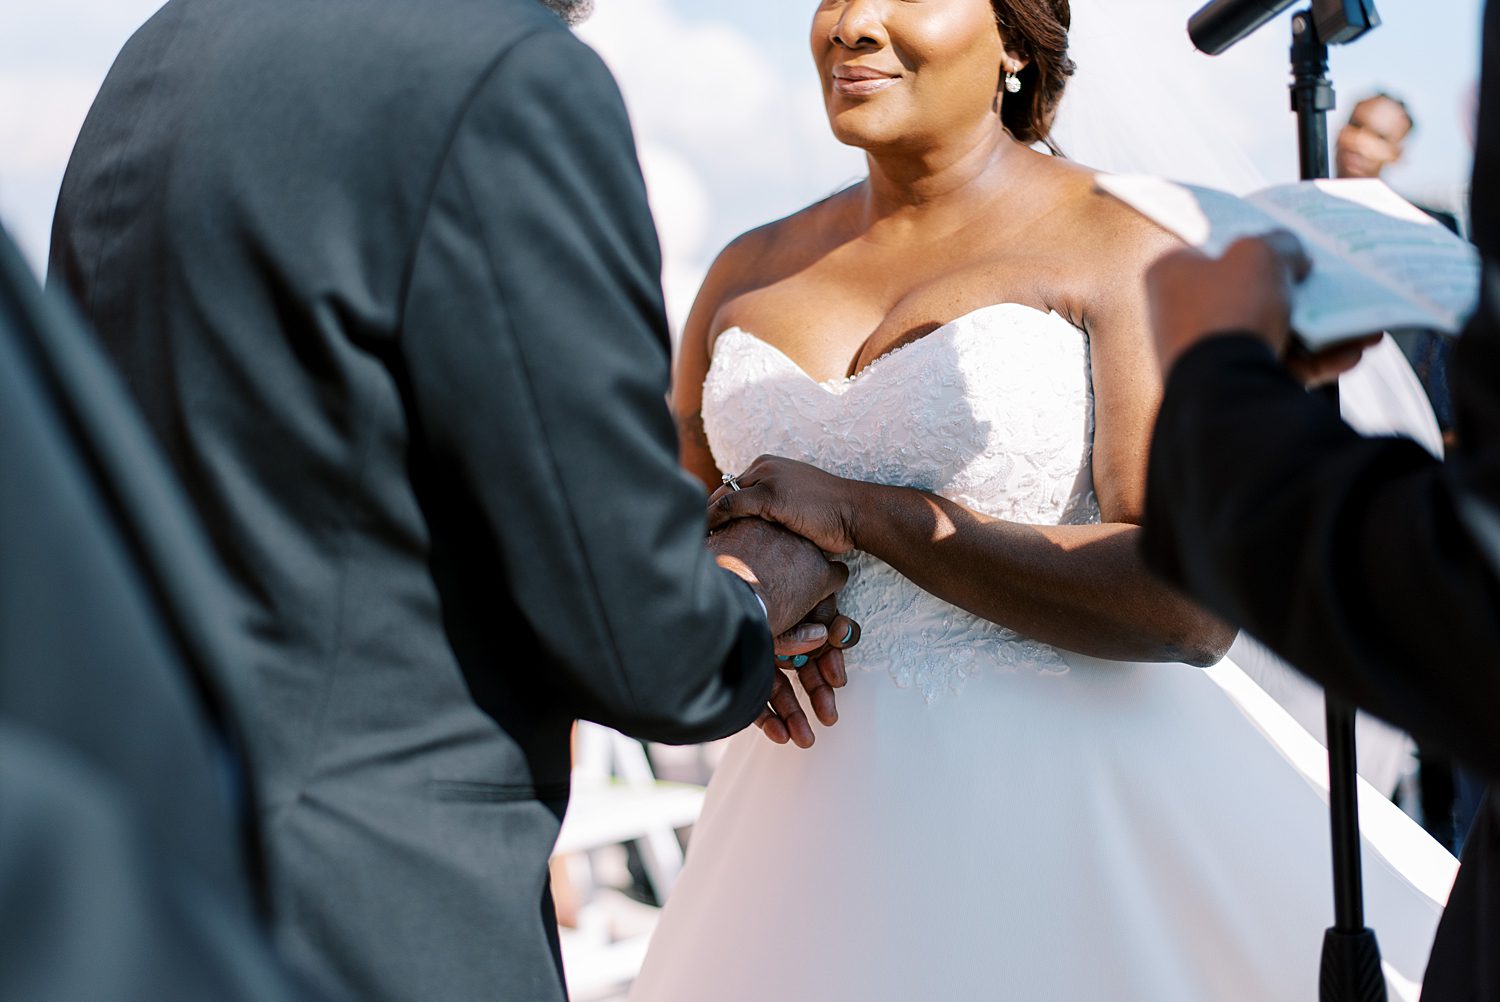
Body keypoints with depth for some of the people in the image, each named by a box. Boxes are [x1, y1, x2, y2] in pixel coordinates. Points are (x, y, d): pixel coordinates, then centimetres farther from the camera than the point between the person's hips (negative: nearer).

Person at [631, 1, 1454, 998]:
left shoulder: (1129, 249, -7)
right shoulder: (748, 272, 9)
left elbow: (1193, 605, -18)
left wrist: (860, 512, -17)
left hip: (1067, 806, -4)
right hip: (826, 822, 5)